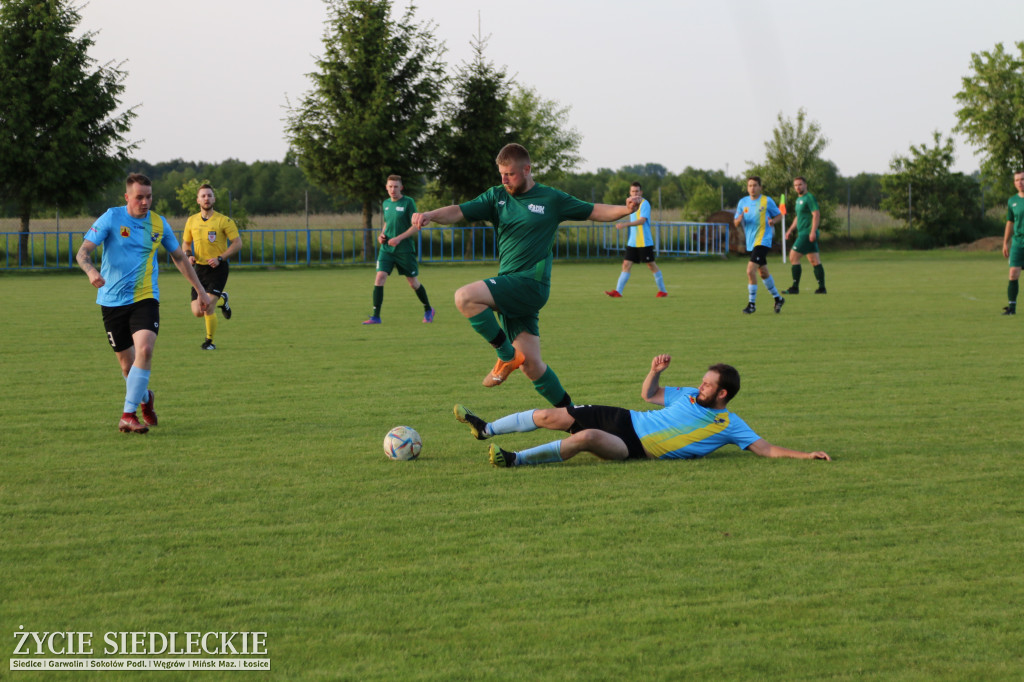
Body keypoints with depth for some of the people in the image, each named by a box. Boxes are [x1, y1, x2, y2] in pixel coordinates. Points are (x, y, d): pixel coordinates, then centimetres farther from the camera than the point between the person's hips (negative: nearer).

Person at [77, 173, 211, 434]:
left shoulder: (159, 224, 5)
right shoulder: (111, 218, -5)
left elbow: (179, 257, 18)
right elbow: (83, 251, -11)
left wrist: (201, 290, 20)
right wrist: (91, 271, -33)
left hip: (145, 298, 1)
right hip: (113, 301, -1)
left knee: (145, 349, -23)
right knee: (126, 363, 5)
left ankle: (128, 415, -19)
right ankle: (145, 398, 37)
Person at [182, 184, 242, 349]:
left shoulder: (223, 221, -6)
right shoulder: (191, 221, 7)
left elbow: (237, 243, -6)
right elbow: (185, 243, 19)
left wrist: (220, 258, -17)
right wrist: (188, 255, -3)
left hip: (218, 268, -4)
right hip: (199, 268, 4)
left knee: (207, 306, -17)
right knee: (197, 312, -2)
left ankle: (210, 341, 7)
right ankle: (221, 299, 30)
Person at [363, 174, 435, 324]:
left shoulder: (408, 202, -8)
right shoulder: (385, 203, 10)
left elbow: (416, 226, -10)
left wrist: (399, 238, -18)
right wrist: (382, 234, 5)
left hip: (405, 249, -4)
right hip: (387, 249, 4)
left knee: (413, 282, 6)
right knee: (380, 277, -12)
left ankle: (428, 310, 28)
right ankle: (376, 316, -10)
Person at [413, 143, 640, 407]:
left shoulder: (551, 199, 2)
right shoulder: (497, 196, 12)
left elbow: (594, 212, 9)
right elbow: (458, 212, 1)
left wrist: (625, 209, -9)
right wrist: (430, 215, -18)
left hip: (531, 284, -5)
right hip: (510, 288, 5)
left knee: (465, 298, -25)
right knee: (531, 365, 3)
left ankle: (507, 355, -10)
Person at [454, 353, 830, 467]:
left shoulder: (729, 426, -2)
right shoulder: (690, 396, 15)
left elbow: (766, 448, -7)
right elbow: (648, 394, 24)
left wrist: (804, 455, -20)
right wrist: (656, 370, 5)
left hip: (637, 450, -6)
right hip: (623, 419, 6)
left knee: (586, 437, -34)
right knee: (550, 417, -2)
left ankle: (516, 459, -27)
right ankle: (486, 429, 14)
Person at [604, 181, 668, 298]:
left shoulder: (645, 204, -11)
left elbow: (642, 220, -25)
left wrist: (626, 224, -37)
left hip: (644, 242, -7)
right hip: (632, 243, 7)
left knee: (651, 265, 2)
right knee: (626, 264, -2)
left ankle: (663, 291, 14)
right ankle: (618, 291, -6)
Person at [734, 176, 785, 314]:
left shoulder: (767, 201, -5)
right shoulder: (743, 202, 8)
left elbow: (778, 214, 6)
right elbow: (736, 223, 10)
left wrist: (773, 221, -16)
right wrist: (739, 219, -14)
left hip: (763, 241, -6)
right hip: (751, 242, 6)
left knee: (751, 270, -18)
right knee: (763, 273, 17)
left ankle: (751, 303, -9)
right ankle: (778, 299, 34)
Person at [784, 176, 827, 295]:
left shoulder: (809, 198, -10)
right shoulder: (799, 199, 19)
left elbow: (816, 214, -18)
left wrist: (813, 231, -25)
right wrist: (790, 230, 25)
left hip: (807, 233, -10)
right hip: (803, 233, 10)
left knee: (793, 257, -11)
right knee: (815, 261, 8)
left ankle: (795, 287, -9)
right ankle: (822, 288, 8)